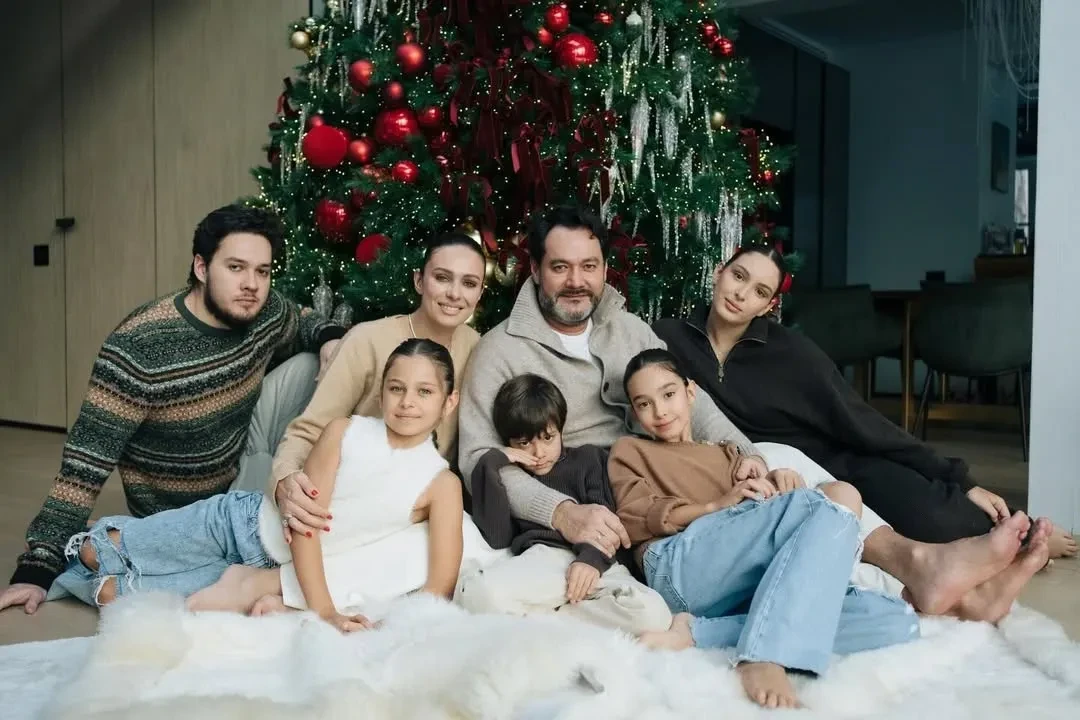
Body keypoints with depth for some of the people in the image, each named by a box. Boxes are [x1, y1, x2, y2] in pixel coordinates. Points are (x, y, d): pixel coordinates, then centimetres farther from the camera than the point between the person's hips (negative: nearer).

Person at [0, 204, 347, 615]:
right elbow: (88, 459, -29)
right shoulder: (138, 347, -31)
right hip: (179, 513, -5)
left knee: (311, 364, -6)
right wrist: (37, 565, -29)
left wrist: (330, 337, -14)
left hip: (242, 464, 6)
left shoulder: (268, 310, -14)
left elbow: (305, 324, 12)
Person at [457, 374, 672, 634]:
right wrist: (491, 466, 5)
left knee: (652, 614, -32)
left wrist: (593, 558, -12)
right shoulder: (505, 477, 25)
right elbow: (496, 538, 7)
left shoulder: (588, 458, 25)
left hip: (593, 562, 2)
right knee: (475, 592, -36)